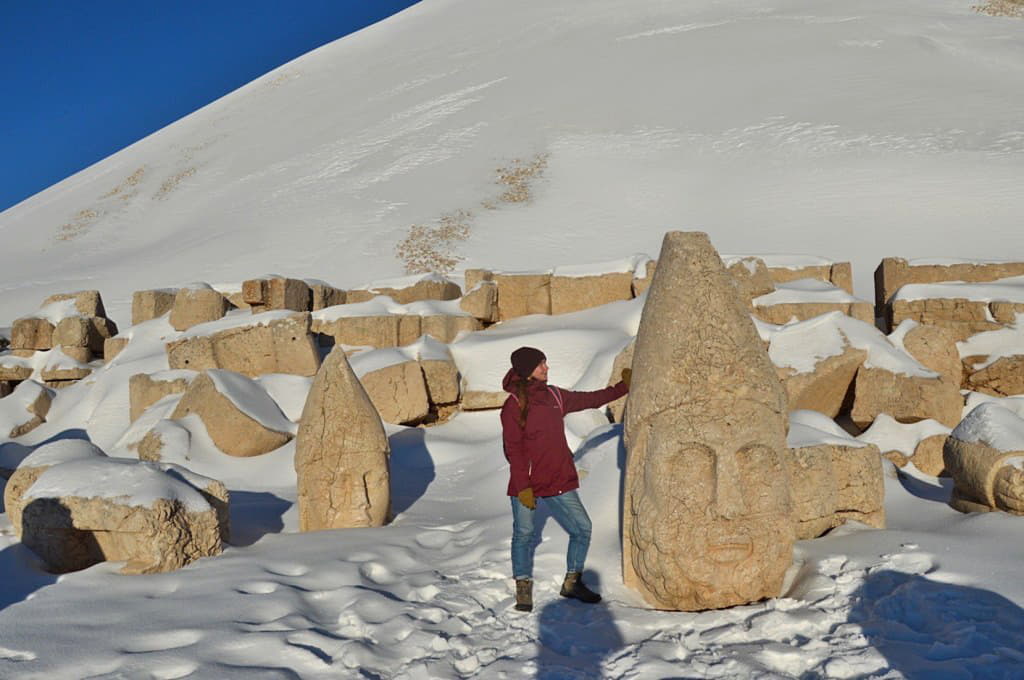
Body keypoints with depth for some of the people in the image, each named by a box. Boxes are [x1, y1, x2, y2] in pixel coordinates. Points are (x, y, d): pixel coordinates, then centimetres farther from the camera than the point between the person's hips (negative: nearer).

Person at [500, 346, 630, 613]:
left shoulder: (554, 396, 8)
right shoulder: (514, 404, -9)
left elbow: (591, 399, 20)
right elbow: (513, 449, -11)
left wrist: (623, 387, 20)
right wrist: (523, 486, -16)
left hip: (559, 480, 6)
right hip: (525, 484, -6)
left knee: (582, 529, 5)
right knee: (524, 534, 1)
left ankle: (572, 583, 22)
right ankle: (523, 589, 19)